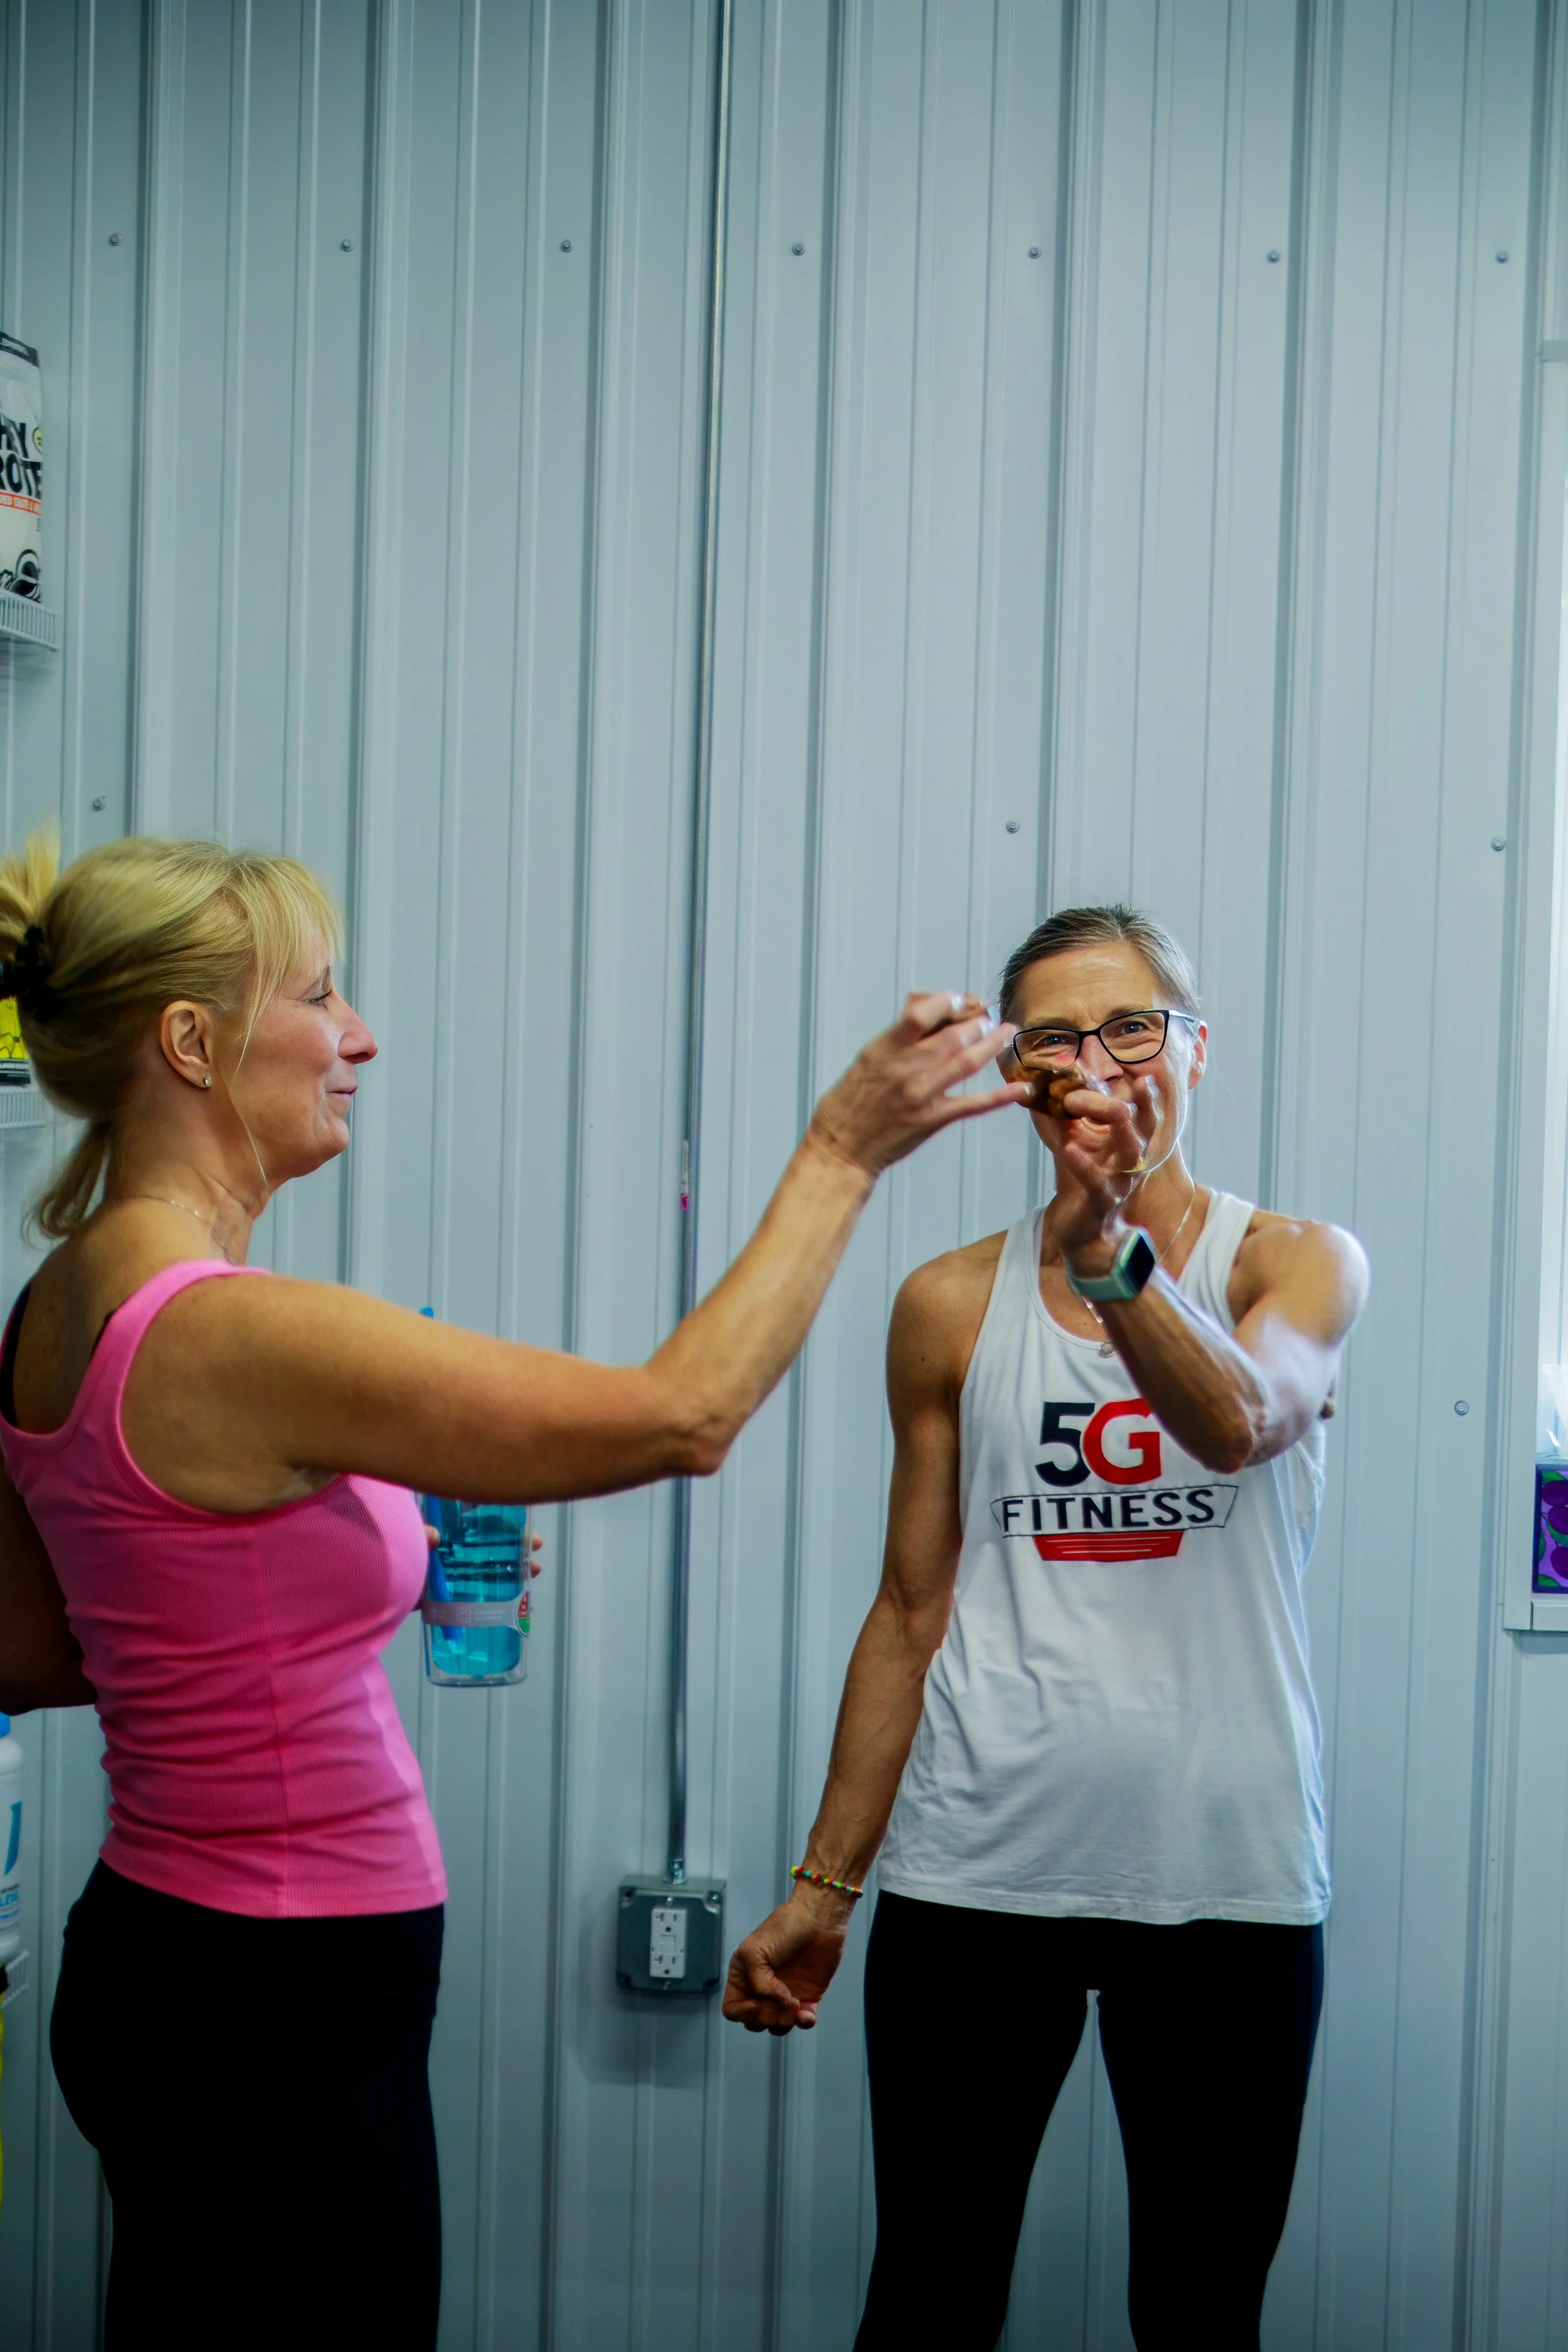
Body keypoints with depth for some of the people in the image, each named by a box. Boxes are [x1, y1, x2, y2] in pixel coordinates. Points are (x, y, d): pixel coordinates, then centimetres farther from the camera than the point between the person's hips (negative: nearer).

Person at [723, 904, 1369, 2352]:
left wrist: (1110, 1247, -37)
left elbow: (1242, 1421, -20)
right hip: (975, 1872, 1)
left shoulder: (1298, 1263, 3)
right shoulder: (953, 1305, 7)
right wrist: (824, 1886, 8)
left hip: (1225, 1876, -1)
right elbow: (912, 1612, 10)